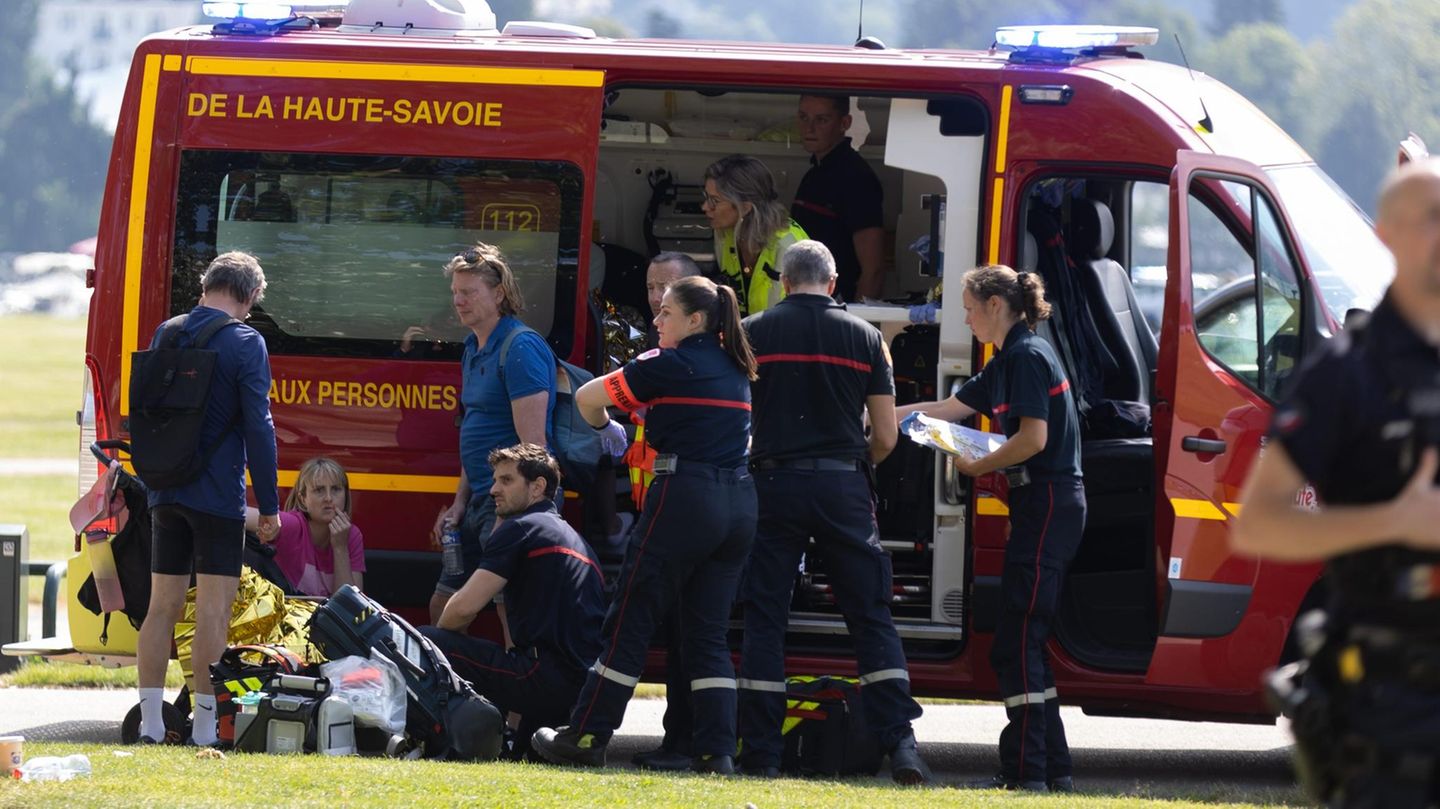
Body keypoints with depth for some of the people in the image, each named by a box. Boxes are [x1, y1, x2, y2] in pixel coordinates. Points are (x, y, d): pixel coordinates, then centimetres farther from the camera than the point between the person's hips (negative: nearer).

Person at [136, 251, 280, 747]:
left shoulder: (166, 335, 9)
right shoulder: (245, 343, -9)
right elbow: (257, 426, -11)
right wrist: (269, 505, -7)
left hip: (166, 495, 6)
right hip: (218, 496, -6)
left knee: (163, 606, 10)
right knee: (213, 609, -3)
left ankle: (150, 726, 9)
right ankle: (204, 730, -6)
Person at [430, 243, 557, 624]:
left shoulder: (520, 348, -15)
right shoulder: (474, 349, 15)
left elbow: (533, 443, -20)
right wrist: (460, 503, 16)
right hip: (481, 502, 10)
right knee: (442, 606, 13)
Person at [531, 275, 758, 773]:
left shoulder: (670, 365, -6)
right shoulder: (735, 368, 15)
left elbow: (587, 397, 0)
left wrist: (603, 427, 20)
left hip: (685, 495, -7)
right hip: (739, 502, 7)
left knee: (630, 623, 0)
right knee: (709, 633, 9)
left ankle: (586, 740, 5)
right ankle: (717, 749, 0)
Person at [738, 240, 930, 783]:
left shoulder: (752, 333, 2)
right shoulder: (863, 337, 4)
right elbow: (885, 436, 5)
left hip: (774, 479, 0)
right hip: (842, 485, 0)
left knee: (764, 616, 5)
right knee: (871, 616, 4)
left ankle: (761, 754, 2)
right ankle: (900, 743, -7)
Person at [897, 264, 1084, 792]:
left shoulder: (1027, 357, -11)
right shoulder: (1008, 361, 20)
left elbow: (1033, 437, -20)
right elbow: (947, 409, 27)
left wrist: (977, 468, -9)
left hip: (1047, 504, -10)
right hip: (1041, 506, 10)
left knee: (1017, 640, -11)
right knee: (1025, 641, 11)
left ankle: (1026, 771, -13)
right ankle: (1052, 768, 13)